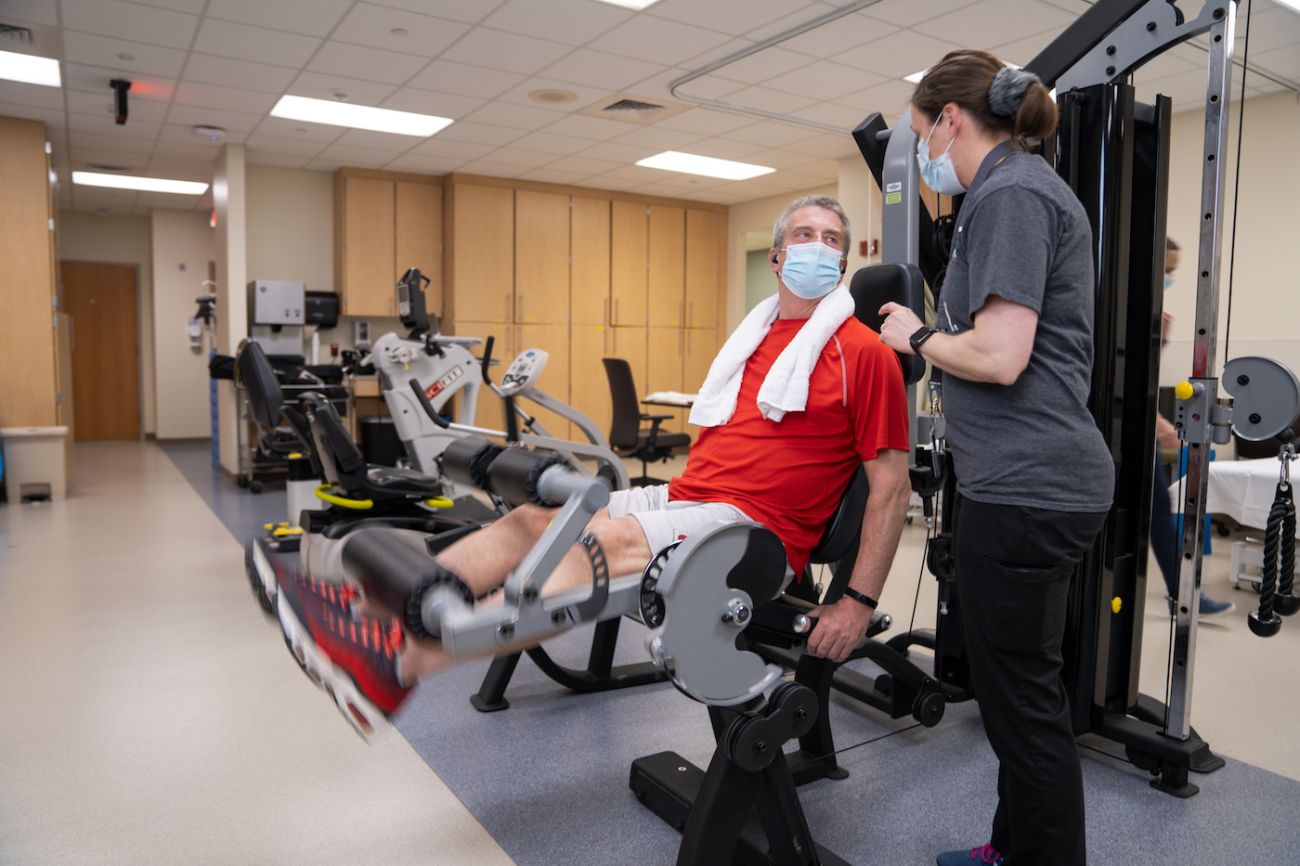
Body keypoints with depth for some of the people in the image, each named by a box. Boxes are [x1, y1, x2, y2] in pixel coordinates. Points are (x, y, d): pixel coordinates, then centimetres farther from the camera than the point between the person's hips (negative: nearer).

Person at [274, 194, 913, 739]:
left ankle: (398, 664, -39)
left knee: (608, 540, -31)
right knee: (535, 517, -8)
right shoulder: (754, 335, 19)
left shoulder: (863, 351, -3)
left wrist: (860, 601, -12)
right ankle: (371, 611, -17)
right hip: (684, 498, 8)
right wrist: (676, 497, 19)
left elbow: (892, 481, -7)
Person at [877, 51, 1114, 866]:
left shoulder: (1010, 194, -11)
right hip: (1043, 478, 11)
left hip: (1024, 485, -11)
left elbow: (999, 356, -21)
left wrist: (917, 337, -6)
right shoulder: (1028, 185, 20)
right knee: (1022, 685, 20)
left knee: (1022, 698, 1)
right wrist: (938, 332, 15)